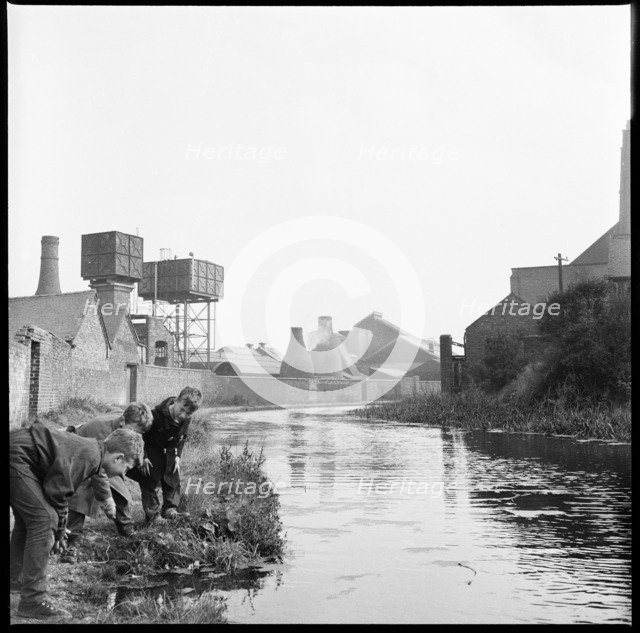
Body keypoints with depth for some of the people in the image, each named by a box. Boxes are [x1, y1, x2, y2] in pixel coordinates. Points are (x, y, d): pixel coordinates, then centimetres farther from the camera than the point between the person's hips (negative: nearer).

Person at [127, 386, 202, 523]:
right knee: (150, 480, -3)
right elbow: (142, 435, -22)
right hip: (152, 451, -5)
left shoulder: (186, 420, -15)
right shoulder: (157, 414, -33)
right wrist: (144, 457, -20)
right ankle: (152, 514, 4)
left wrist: (178, 456, -2)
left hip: (170, 452, 5)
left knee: (173, 480, 5)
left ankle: (170, 508, 17)